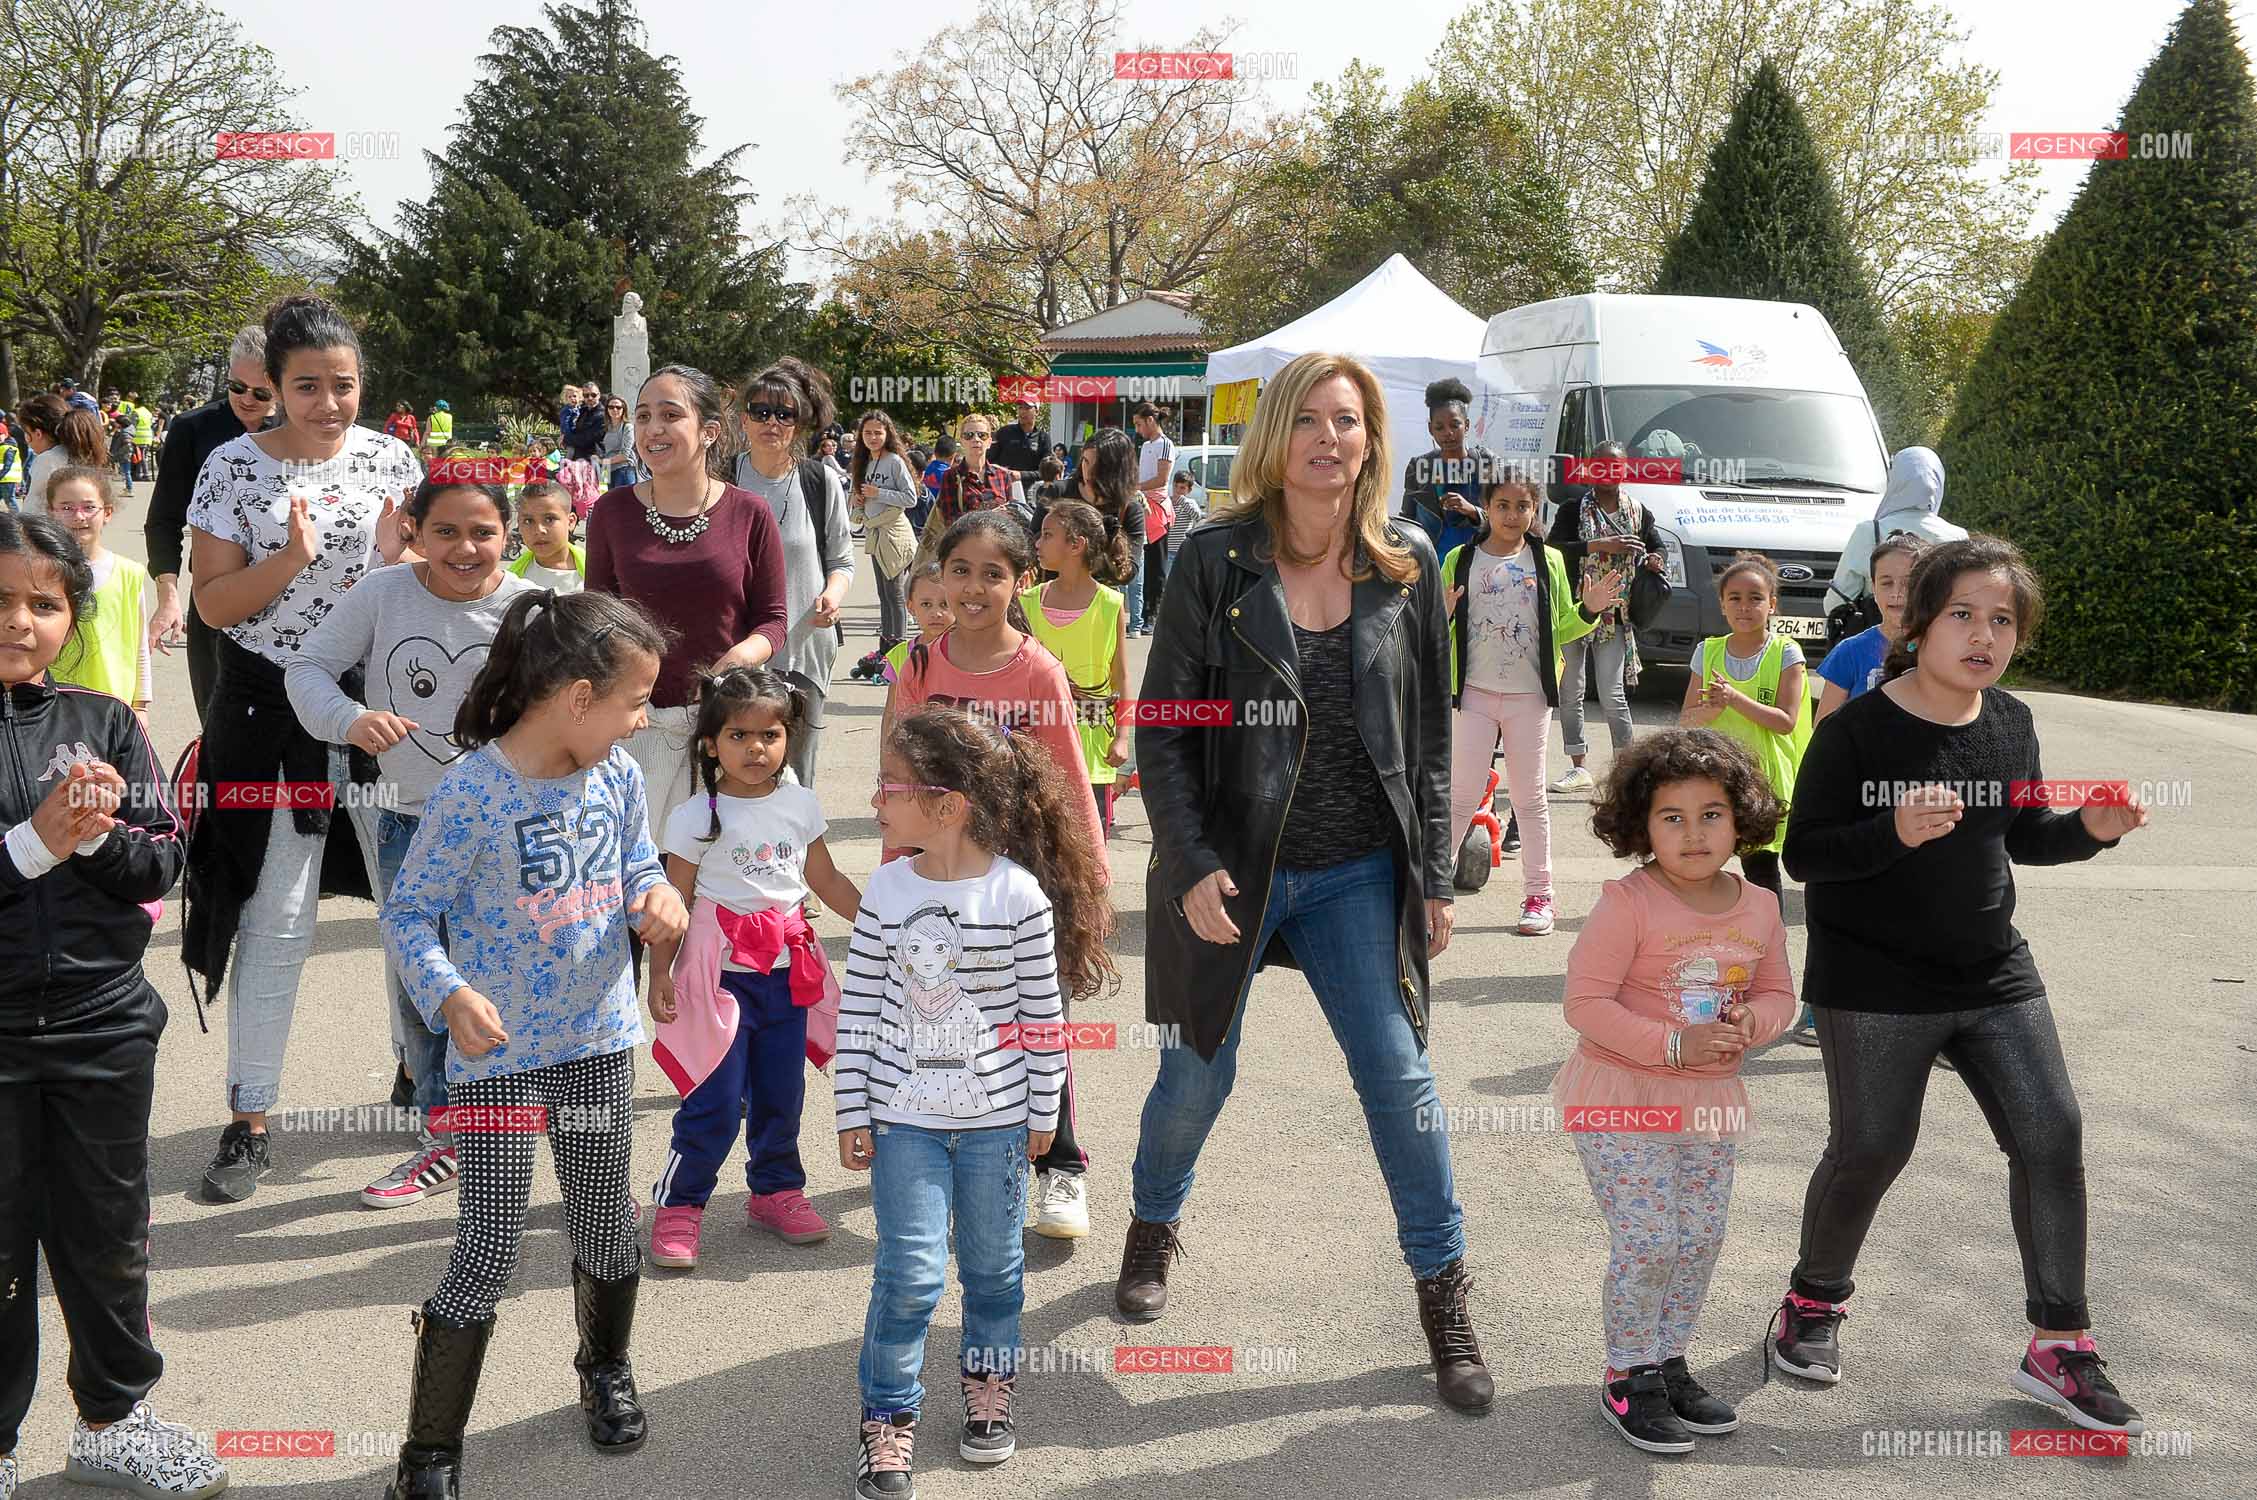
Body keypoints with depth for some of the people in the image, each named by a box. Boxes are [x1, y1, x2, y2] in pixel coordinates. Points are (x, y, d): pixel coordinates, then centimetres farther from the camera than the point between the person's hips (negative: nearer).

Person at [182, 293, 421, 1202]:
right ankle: (249, 1122, 14)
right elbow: (213, 605, -7)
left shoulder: (390, 459, 1)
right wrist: (290, 559, -23)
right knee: (275, 921, 2)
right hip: (270, 715, -2)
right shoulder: (233, 468, -5)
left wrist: (397, 556, -15)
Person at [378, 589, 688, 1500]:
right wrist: (451, 994, -29)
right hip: (498, 1057, -6)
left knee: (606, 1226, 19)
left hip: (599, 1042, 6)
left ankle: (606, 1372, 47)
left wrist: (657, 898, -11)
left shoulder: (617, 775, -2)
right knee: (487, 1255, -3)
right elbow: (408, 913, -14)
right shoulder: (472, 794, -20)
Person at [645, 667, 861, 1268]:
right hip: (721, 971, -4)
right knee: (715, 1101, -4)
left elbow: (826, 880, 14)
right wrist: (660, 974, -9)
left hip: (789, 971, 5)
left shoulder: (801, 805, 3)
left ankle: (776, 1191, 30)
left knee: (782, 1092, 13)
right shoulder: (695, 817, -10)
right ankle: (678, 1205, 10)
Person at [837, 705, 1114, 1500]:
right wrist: (853, 1113, 0)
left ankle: (988, 1390, 36)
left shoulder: (1019, 895, -11)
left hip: (996, 1117, -1)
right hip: (905, 1117, 1)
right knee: (910, 1273, -4)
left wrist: (1044, 1111, -1)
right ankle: (889, 1418, 11)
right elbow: (858, 1009, 1)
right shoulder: (887, 890, -4)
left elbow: (1043, 1013, -4)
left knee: (993, 1264, 14)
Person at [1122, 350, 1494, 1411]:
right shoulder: (1218, 559, -7)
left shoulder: (1406, 566, 1)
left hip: (1357, 874, 2)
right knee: (1199, 1074, 11)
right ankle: (1155, 1226, 40)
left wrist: (1432, 875, 4)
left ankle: (1444, 1295, 13)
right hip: (1232, 870, -1)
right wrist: (1193, 866, -14)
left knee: (1399, 1074, -2)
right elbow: (1162, 727, -6)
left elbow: (1429, 730, 7)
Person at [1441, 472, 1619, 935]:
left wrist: (1588, 611, -6)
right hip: (1474, 692, -1)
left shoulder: (1548, 562, 5)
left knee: (1529, 796, 7)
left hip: (1529, 694, 1)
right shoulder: (1460, 561, 2)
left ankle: (1538, 895, 13)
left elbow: (1560, 628, 12)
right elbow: (1441, 633, 5)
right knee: (1462, 796, -2)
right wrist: (1441, 615, -17)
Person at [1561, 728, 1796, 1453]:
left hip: (1710, 1102, 6)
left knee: (1699, 1240, 11)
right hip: (1621, 1099, -6)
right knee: (1647, 1242, -6)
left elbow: (1777, 992, 14)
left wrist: (1752, 1022, -10)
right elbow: (1585, 1001, -18)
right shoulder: (1627, 904, -17)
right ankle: (1626, 1379, 13)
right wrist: (1672, 1045, -24)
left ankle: (1668, 1364, 30)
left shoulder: (1759, 908, 1)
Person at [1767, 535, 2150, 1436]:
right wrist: (1895, 832, -32)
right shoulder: (1858, 729, -15)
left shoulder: (2012, 723, 3)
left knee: (2052, 1135, 1)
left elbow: (2023, 836, 15)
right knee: (1870, 1151, 1)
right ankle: (1815, 1301, 29)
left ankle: (2059, 1346, 14)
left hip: (1994, 976, 5)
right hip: (1874, 986, -5)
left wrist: (2091, 829, -6)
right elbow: (1803, 854, -15)